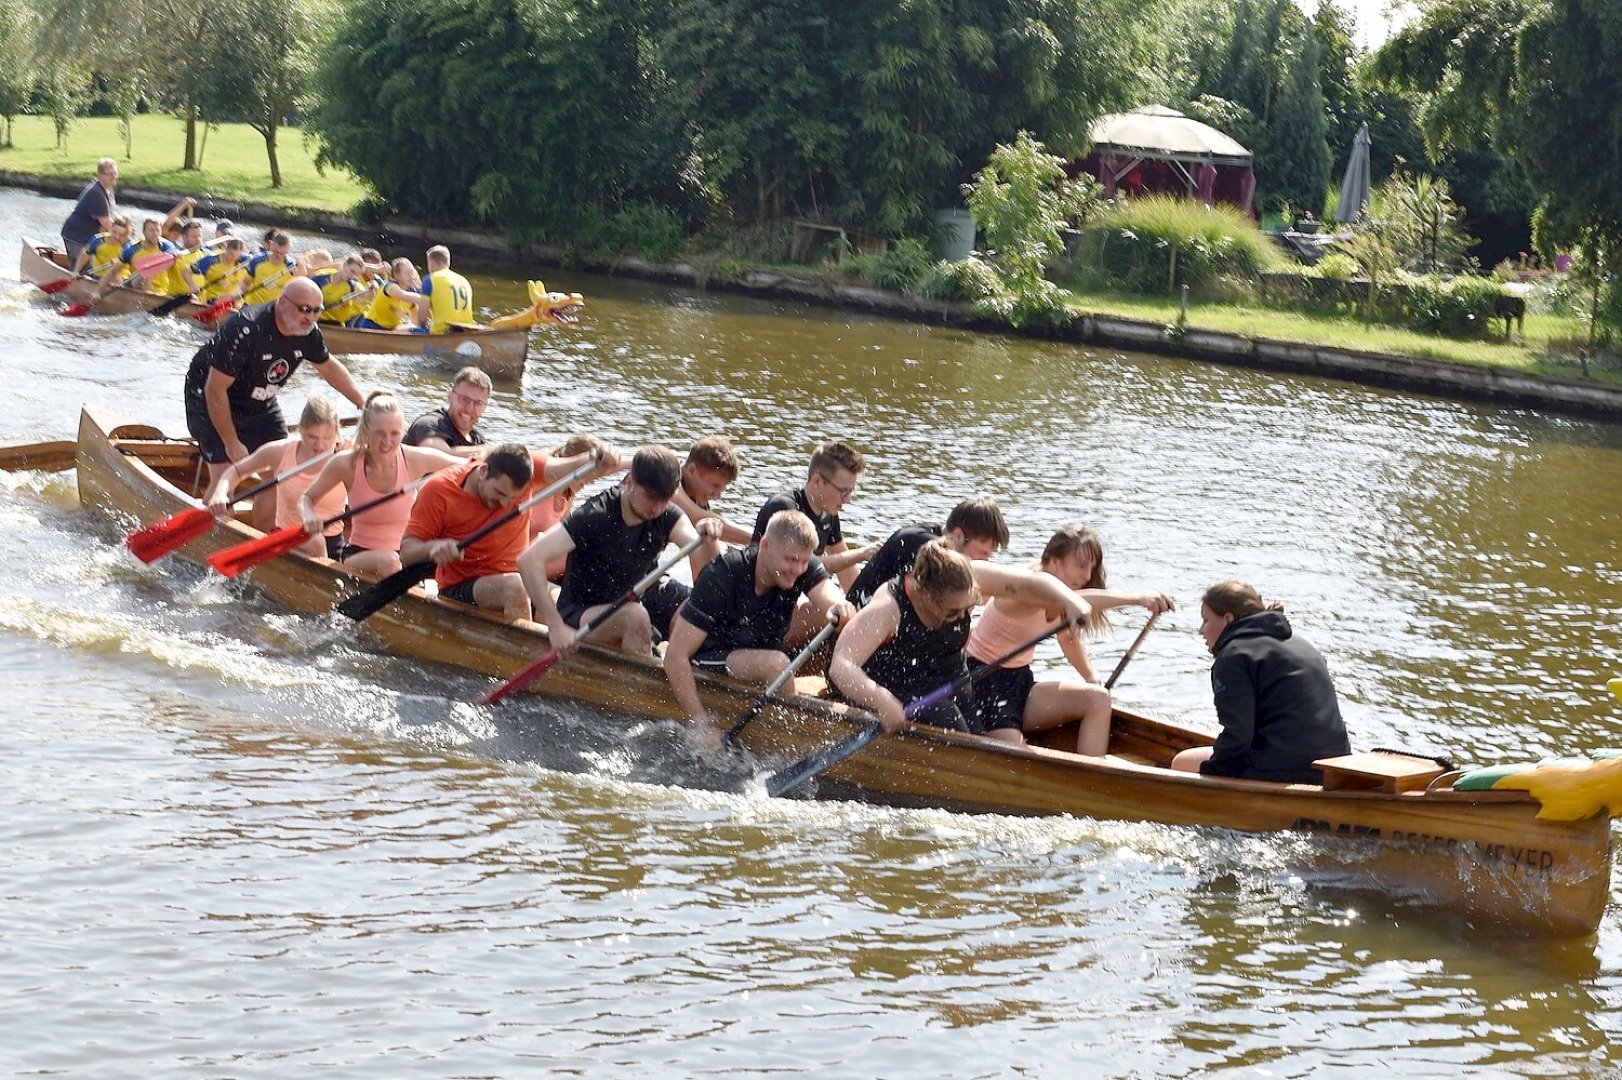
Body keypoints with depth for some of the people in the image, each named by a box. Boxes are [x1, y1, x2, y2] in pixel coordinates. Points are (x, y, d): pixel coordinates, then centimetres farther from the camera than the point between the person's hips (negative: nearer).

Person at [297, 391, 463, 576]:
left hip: (405, 553, 2)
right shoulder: (347, 464, -10)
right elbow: (308, 499, 2)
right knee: (388, 562, -35)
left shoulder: (414, 460, -9)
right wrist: (309, 518, -21)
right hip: (358, 554, -2)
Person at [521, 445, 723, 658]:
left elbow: (704, 566, -20)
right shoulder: (594, 516, -24)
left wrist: (707, 539, -44)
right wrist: (556, 627, -38)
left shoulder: (667, 517, -8)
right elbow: (529, 560, -32)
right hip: (581, 614, -6)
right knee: (635, 617, -36)